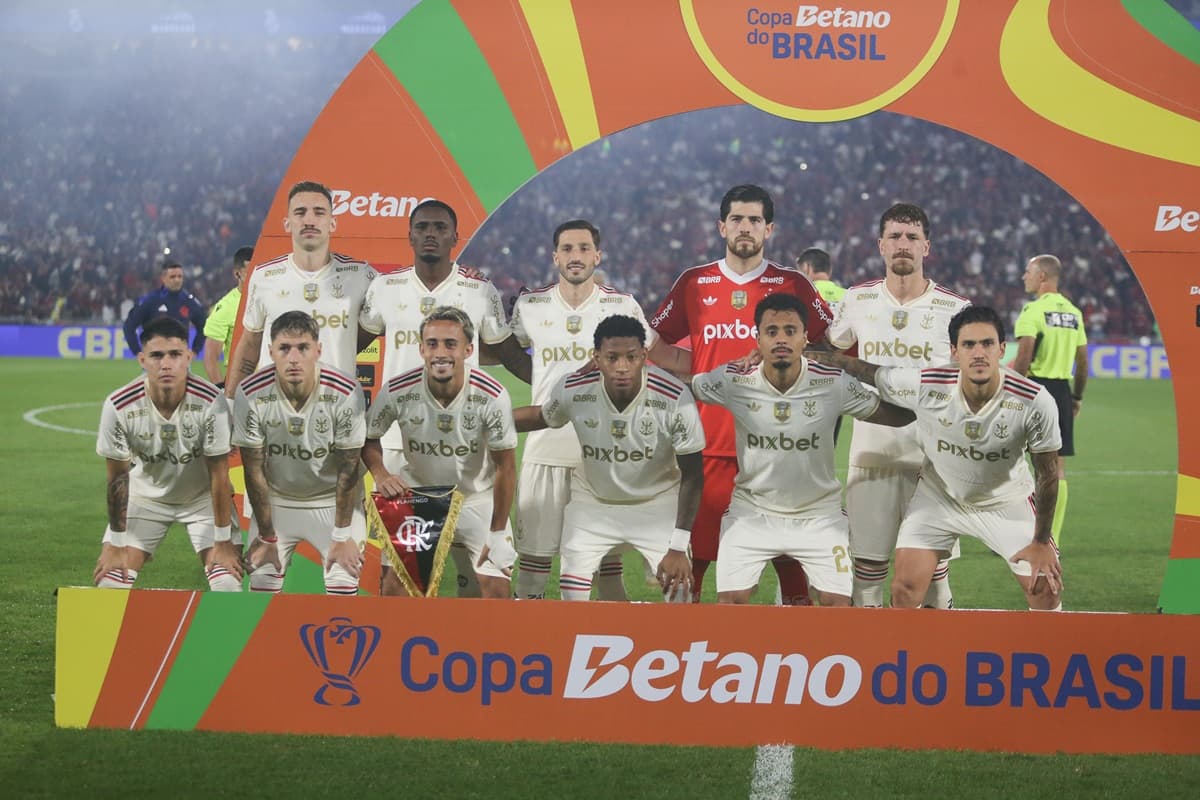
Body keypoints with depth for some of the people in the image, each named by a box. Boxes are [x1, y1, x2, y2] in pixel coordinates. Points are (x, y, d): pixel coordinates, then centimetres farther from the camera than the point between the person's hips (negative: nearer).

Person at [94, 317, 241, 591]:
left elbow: (219, 476, -19)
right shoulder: (119, 406, -25)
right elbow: (118, 478, -13)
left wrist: (223, 542, -14)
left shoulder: (211, 401, -28)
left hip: (202, 497, -1)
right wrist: (116, 545, -8)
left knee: (228, 585, -14)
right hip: (143, 497, 1)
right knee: (109, 581, -8)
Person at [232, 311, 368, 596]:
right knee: (262, 581, -4)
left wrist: (342, 536, -10)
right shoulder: (250, 394, -21)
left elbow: (348, 468, -14)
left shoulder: (346, 392, -23)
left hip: (334, 500, -1)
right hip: (275, 500, 1)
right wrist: (267, 537, -7)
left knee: (344, 587, -10)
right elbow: (254, 469, -11)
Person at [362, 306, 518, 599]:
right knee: (395, 581, -4)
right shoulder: (397, 392, -19)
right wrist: (381, 475, -19)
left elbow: (505, 467, -13)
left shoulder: (492, 396, -23)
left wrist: (498, 534, -10)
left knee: (497, 590, -8)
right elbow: (369, 438, 1)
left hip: (478, 499, -1)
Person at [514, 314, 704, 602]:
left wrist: (678, 547, -19)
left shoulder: (675, 398, -27)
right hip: (591, 502, 1)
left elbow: (692, 475, -17)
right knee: (572, 598, -8)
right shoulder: (572, 390, -22)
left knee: (679, 593, -11)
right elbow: (541, 417, 4)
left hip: (657, 503, -1)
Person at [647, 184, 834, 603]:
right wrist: (705, 370, 2)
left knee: (789, 554, -1)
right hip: (709, 442, 1)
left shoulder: (793, 285, 6)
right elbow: (654, 347, 16)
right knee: (693, 552, 1)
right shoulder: (694, 283, 9)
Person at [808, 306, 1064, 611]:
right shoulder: (925, 385, -28)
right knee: (904, 590, -7)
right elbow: (867, 372, -10)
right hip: (938, 494, 1)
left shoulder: (1035, 402, -29)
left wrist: (1041, 542, -7)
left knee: (1046, 594, -3)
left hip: (1007, 502, 0)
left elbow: (1047, 473, -14)